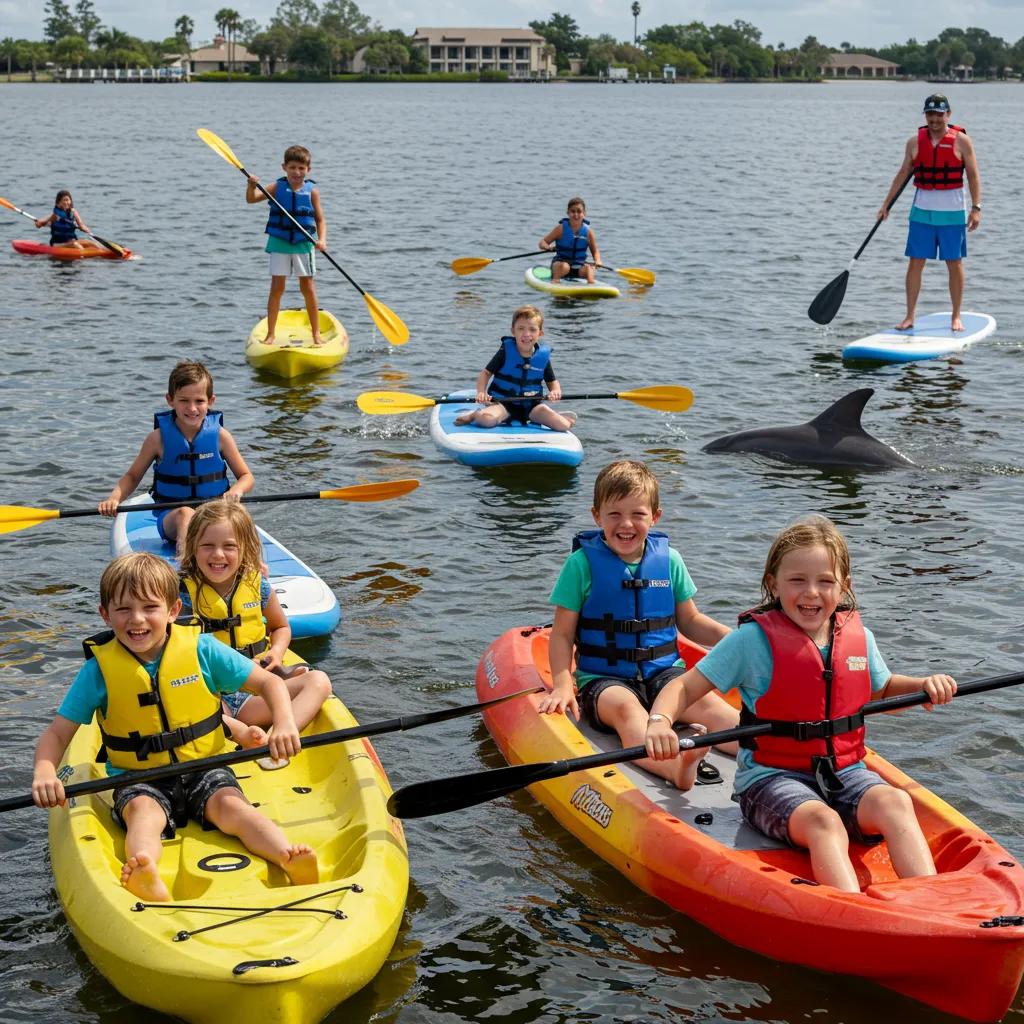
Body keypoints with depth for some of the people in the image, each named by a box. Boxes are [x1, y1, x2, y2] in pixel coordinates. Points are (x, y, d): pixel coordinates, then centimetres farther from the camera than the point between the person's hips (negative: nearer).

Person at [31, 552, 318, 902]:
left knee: (229, 804, -28)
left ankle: (291, 862, -51)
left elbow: (269, 682, 1)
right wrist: (44, 771, -25)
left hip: (203, 768, 1)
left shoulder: (202, 649, -5)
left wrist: (284, 724, -19)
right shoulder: (99, 670, -5)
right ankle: (146, 878, -63)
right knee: (143, 812, -32)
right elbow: (57, 733, -3)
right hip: (139, 780, 0)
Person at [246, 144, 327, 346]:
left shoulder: (312, 191, -1)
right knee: (276, 288, 0)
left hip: (303, 245, 0)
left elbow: (320, 219, 1)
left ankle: (316, 334, 14)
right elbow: (251, 199, -6)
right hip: (279, 244, 0)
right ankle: (270, 334, 7)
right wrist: (251, 186, -27)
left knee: (308, 289, 4)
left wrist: (322, 239, -15)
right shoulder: (278, 188, -1)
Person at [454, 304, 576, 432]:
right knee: (486, 419, -35)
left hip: (531, 405, 2)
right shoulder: (506, 352, -7)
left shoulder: (543, 356, 0)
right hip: (503, 402, -2)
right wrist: (481, 392, -21)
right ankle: (475, 415, 1)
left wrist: (555, 391, -12)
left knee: (563, 425, -18)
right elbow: (486, 373, -3)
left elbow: (552, 382, 12)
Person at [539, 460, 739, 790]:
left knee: (704, 702, -28)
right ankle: (675, 768, -66)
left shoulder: (669, 559, 8)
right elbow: (562, 635, 0)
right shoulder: (582, 564, -2)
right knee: (626, 707, -37)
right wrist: (562, 684, -15)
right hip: (603, 679, -3)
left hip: (664, 672, 4)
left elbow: (689, 621, 20)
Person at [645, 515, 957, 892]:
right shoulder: (753, 639, -6)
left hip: (844, 772, 4)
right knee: (822, 821, -35)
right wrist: (659, 720, -25)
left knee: (895, 802, -27)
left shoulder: (859, 637, 8)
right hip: (771, 778, -4)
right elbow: (686, 687, -4)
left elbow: (882, 689, 29)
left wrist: (924, 685, 9)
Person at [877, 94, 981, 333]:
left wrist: (976, 208, -11)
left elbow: (973, 176, -3)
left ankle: (956, 317, 13)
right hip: (922, 211, 2)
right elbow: (902, 174, 12)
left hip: (952, 213, -2)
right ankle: (909, 317, 6)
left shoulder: (961, 141, -3)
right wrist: (886, 205, 12)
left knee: (954, 264, 4)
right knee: (915, 263, 0)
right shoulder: (915, 142, 4)